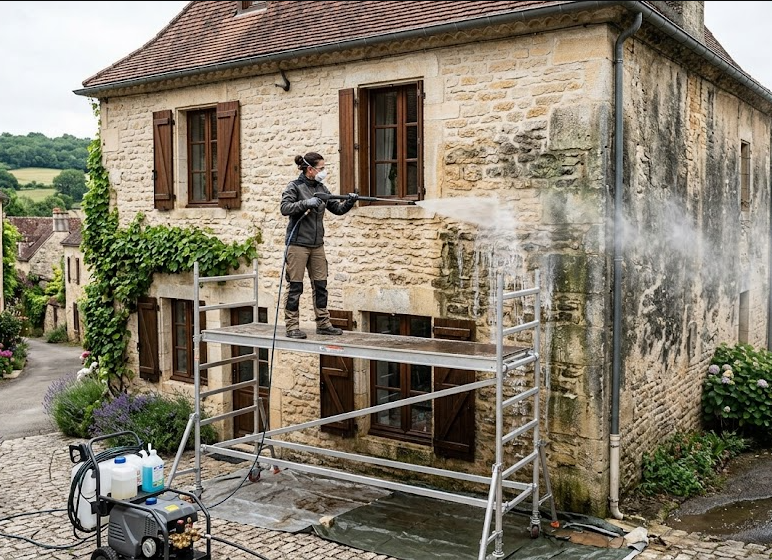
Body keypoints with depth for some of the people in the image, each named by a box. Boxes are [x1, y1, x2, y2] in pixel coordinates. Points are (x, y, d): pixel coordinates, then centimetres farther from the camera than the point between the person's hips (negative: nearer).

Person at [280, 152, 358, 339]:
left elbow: (337, 209, 13)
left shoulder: (321, 188, 11)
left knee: (320, 285, 9)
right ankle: (292, 326, 5)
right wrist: (306, 203, -27)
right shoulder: (295, 187, -6)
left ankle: (323, 324, 17)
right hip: (298, 243, -6)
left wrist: (349, 202, -6)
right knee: (295, 286, -2)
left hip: (317, 244, 6)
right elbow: (285, 208, -17)